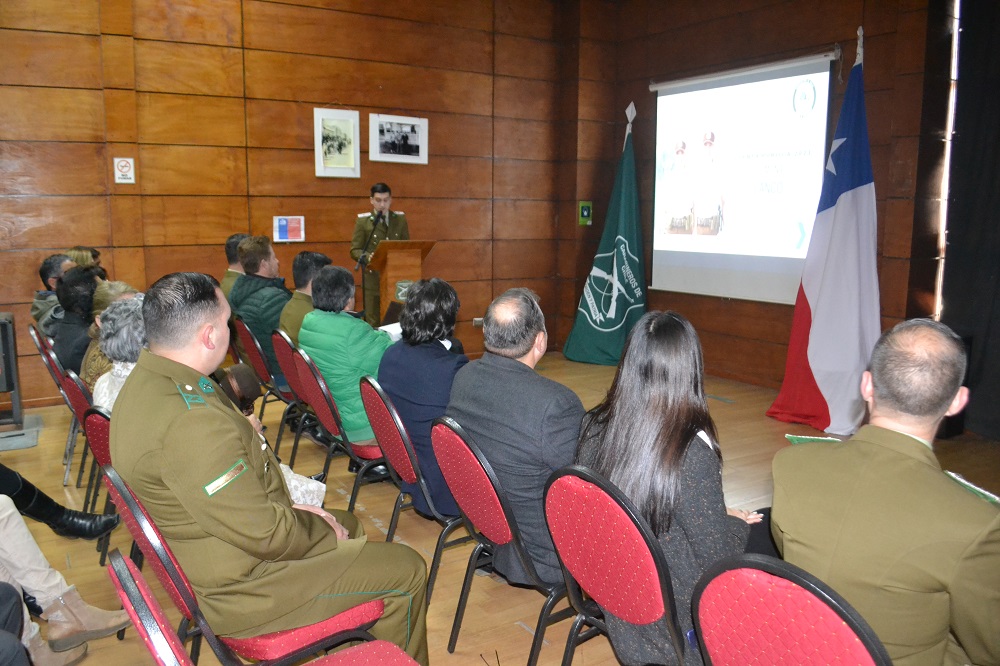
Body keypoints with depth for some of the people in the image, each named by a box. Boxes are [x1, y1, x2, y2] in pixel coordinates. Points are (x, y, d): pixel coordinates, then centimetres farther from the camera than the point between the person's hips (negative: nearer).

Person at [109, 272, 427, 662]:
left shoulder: (147, 382, -1)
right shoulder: (190, 423, -34)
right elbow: (262, 534, -29)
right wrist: (321, 530, -10)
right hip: (240, 588, -10)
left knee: (346, 526, 27)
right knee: (405, 570, -2)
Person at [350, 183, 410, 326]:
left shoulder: (400, 219, 8)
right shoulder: (363, 220, 0)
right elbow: (355, 250, -2)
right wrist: (368, 257, -23)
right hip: (372, 278, -2)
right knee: (372, 322, 1)